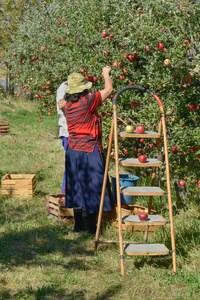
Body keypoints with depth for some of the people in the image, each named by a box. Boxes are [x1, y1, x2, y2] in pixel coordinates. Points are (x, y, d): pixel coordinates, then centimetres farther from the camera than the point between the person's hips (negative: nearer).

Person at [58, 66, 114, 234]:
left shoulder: (68, 104, 2)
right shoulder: (88, 101, -15)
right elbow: (109, 89, -5)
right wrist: (106, 74, 13)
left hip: (73, 150, 6)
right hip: (89, 151, -6)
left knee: (76, 187, 13)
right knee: (92, 187, 3)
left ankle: (78, 224, 20)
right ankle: (92, 226, 10)